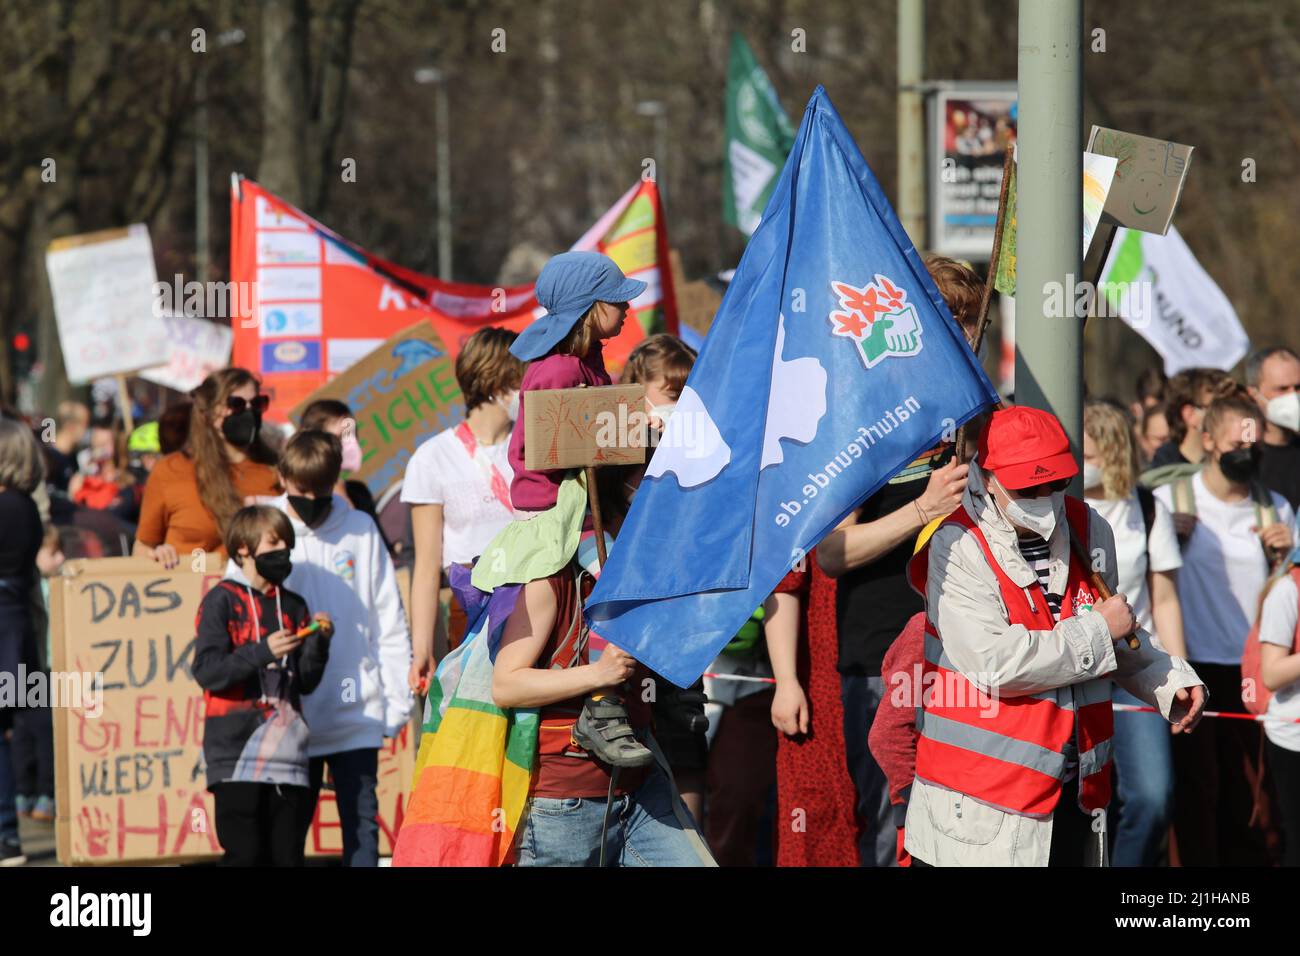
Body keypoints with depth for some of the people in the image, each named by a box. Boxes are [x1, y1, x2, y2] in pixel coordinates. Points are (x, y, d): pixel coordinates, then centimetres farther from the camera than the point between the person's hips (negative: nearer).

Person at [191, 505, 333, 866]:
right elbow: (207, 671, -10)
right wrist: (262, 651, -20)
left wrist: (318, 642, -4)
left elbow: (306, 682, 13)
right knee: (244, 852, -9)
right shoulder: (221, 601, 0)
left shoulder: (293, 607, 17)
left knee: (287, 854, 3)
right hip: (237, 751, -5)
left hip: (286, 750, 5)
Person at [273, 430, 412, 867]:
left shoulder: (361, 531, 5)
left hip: (357, 716, 0)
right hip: (290, 715, 0)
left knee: (362, 822, 0)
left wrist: (397, 699, 4)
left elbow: (390, 621, 7)